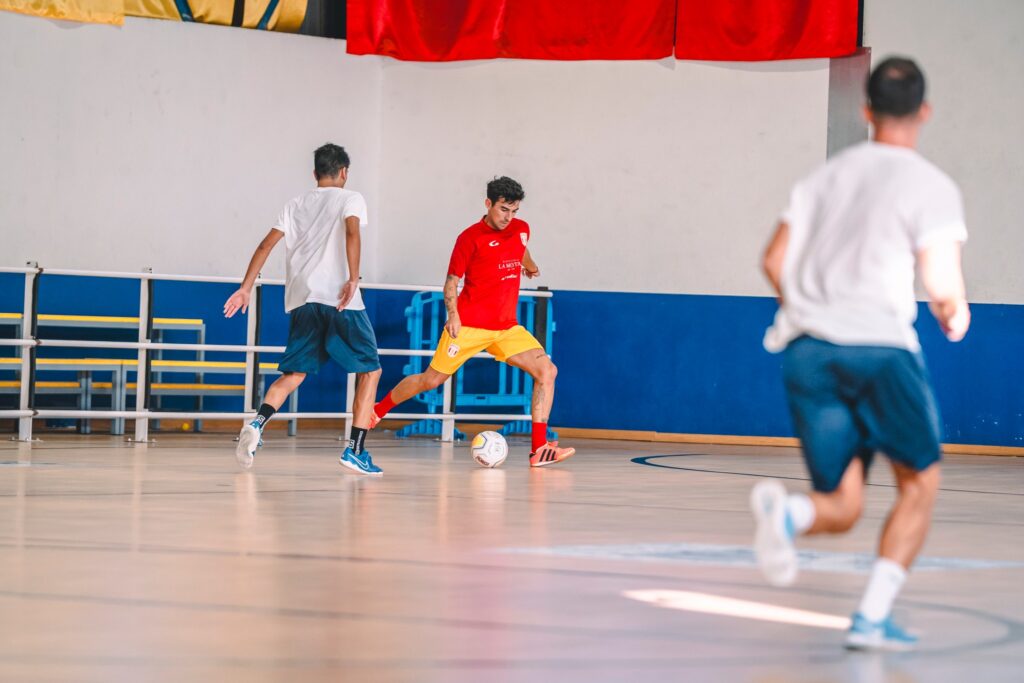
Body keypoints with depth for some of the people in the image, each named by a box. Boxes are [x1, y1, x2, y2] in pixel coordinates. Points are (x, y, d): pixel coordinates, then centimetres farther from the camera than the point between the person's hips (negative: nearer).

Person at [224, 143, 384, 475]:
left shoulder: (296, 205, 20)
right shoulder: (350, 198, 7)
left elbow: (267, 244, 10)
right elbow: (352, 233, -13)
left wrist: (245, 288, 10)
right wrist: (353, 280, -18)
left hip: (302, 298, 4)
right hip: (339, 298, -4)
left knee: (294, 373, 13)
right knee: (369, 369, 8)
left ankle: (257, 423, -16)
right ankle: (356, 450, -3)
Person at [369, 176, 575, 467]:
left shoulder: (521, 229, 7)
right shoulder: (471, 237, -9)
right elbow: (451, 281, -5)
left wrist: (530, 266, 53)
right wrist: (453, 315, -21)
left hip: (507, 328, 5)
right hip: (469, 325, -5)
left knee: (547, 370, -11)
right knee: (432, 380, -2)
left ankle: (539, 450, -14)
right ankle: (377, 411, 23)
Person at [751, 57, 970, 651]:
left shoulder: (828, 175, 18)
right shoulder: (932, 185, 2)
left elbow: (776, 261, 16)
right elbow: (942, 285, -7)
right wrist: (954, 317, 15)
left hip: (806, 350, 5)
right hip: (880, 345, -5)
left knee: (842, 509, 10)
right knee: (920, 481, 15)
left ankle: (787, 512, -25)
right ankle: (873, 617, 1)